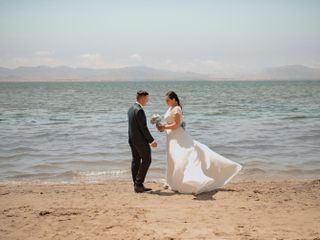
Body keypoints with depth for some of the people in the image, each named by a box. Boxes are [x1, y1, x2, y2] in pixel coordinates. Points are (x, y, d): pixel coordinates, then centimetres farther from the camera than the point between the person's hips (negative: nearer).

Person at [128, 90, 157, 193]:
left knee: (135, 161, 10)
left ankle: (137, 185, 15)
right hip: (140, 139, -9)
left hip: (132, 139, 9)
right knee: (146, 160, -1)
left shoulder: (131, 109, 11)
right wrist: (151, 140, -14)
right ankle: (139, 183, -4)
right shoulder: (139, 110, -19)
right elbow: (143, 127, -20)